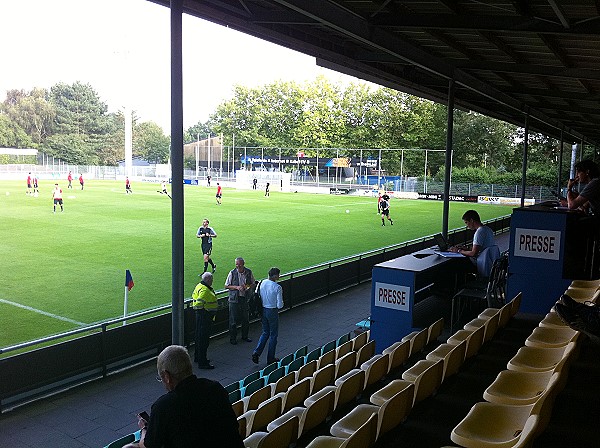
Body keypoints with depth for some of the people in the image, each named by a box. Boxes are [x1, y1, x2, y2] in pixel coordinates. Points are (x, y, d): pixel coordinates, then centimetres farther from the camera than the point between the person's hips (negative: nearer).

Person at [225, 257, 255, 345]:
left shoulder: (249, 272, -1)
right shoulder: (232, 273, -8)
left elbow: (253, 284, 12)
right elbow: (226, 286, -3)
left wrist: (248, 286, -11)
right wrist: (236, 287, -16)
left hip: (245, 298, 3)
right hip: (234, 299, -3)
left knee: (245, 318, 11)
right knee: (233, 319, 2)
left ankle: (245, 336, 29)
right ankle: (233, 338, 17)